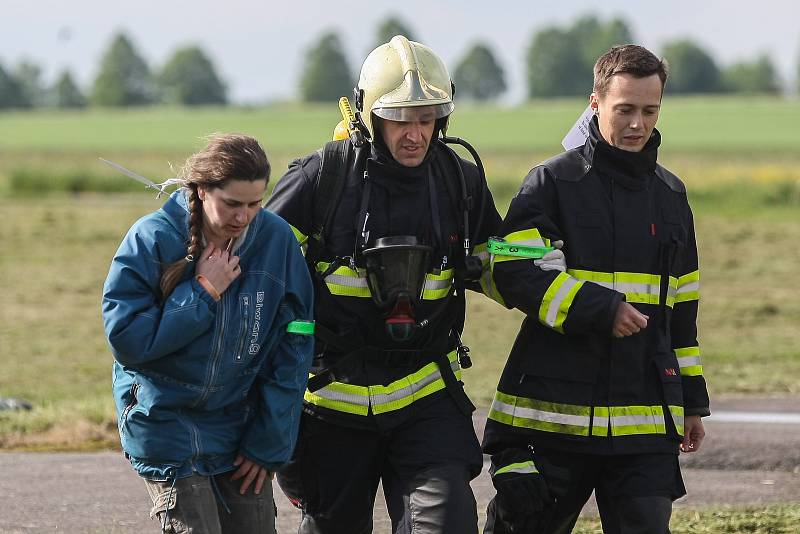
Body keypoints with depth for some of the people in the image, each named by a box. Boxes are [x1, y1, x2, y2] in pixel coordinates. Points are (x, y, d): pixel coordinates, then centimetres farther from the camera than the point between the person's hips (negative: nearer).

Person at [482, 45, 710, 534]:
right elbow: (517, 275, -13)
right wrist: (602, 310, -21)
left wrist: (692, 401, 21)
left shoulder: (671, 196, 15)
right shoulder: (553, 183, -1)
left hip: (646, 421, 4)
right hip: (552, 415, -4)